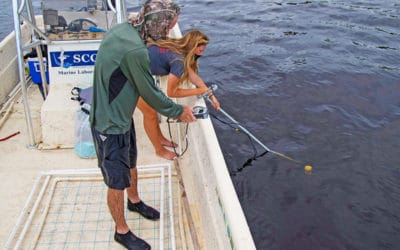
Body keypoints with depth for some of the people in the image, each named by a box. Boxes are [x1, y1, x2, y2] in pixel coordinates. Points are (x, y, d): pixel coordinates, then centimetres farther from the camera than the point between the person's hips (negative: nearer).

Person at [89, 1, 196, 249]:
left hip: (121, 115, 10)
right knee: (117, 182, 9)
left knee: (130, 164, 29)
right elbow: (151, 94, -19)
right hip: (111, 125, -10)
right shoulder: (135, 50, -31)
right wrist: (179, 111, -3)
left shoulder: (121, 30, -2)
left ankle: (134, 201, 55)